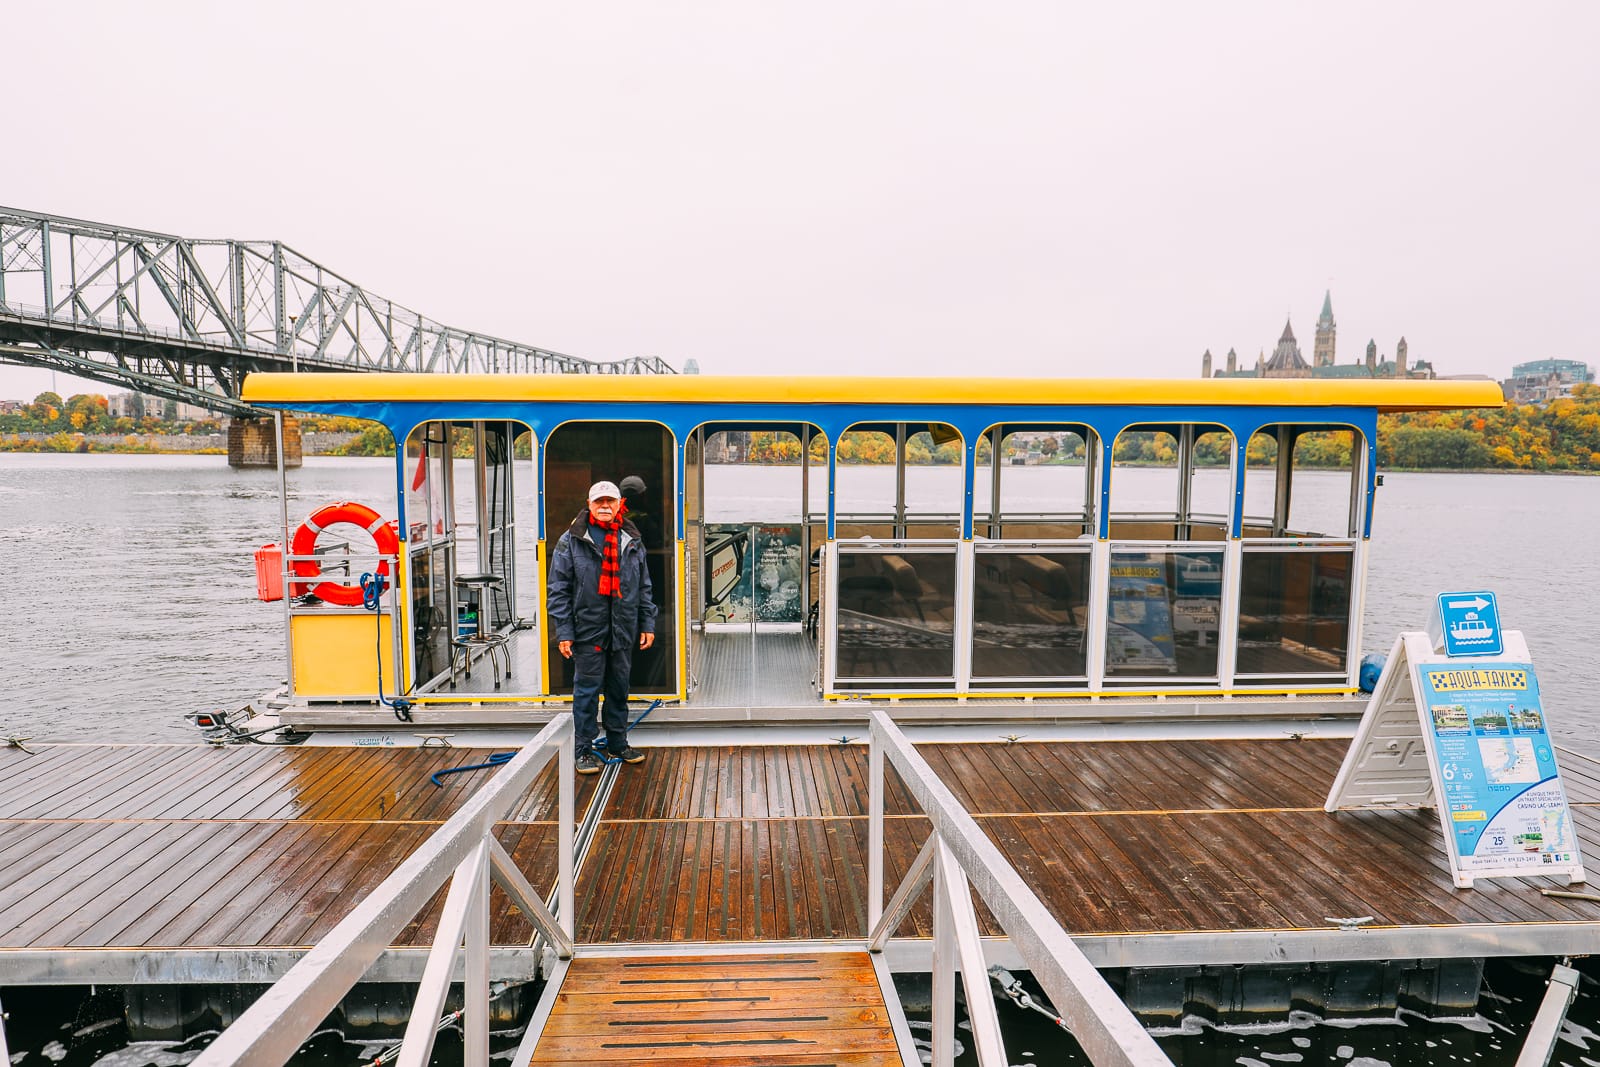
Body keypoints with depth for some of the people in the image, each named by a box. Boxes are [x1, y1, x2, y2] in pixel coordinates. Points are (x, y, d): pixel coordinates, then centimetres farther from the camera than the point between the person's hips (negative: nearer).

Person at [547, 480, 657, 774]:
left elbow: (644, 587, 14)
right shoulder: (571, 541, -3)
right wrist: (564, 632, -9)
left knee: (619, 689, 13)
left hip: (624, 631, 4)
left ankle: (618, 744, 27)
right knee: (586, 691, 3)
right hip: (587, 631, -3)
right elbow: (558, 590, -4)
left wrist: (647, 624, 9)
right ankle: (585, 751, 14)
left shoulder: (632, 541, 9)